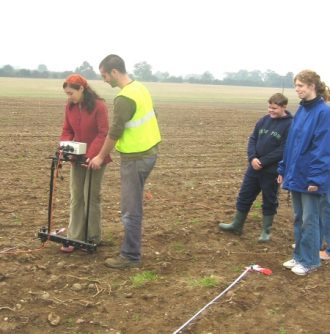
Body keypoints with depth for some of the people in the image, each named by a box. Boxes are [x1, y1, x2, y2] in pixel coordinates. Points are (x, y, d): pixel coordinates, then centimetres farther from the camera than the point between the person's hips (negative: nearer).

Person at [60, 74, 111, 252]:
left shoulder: (99, 106, -17)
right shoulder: (70, 107, 1)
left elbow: (103, 134, -19)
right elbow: (67, 131, 8)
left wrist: (91, 155, -27)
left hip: (95, 157, -6)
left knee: (91, 197, -1)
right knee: (76, 197, 5)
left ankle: (93, 238, 12)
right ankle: (74, 238, 10)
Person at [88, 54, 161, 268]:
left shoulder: (124, 98, -21)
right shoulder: (140, 88, 8)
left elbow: (114, 133, -18)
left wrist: (101, 157, -4)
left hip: (136, 158, -10)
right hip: (149, 151, 10)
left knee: (131, 209, -1)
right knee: (134, 203, 20)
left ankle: (131, 256, 8)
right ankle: (132, 248, 33)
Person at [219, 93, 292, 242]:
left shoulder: (290, 125, -12)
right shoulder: (264, 120, 5)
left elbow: (283, 150, -17)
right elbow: (253, 139, 7)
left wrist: (262, 162, -18)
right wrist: (252, 157, -11)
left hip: (272, 171, -5)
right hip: (254, 167, 6)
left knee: (269, 201, 9)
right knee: (244, 196, 13)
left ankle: (266, 231, 23)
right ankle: (237, 225, 27)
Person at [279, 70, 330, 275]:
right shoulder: (301, 111, 9)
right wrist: (284, 169, 14)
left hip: (311, 178, -7)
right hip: (296, 174, 7)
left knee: (310, 220, 3)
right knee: (299, 218, 15)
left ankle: (310, 261, 16)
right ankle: (299, 256, 27)